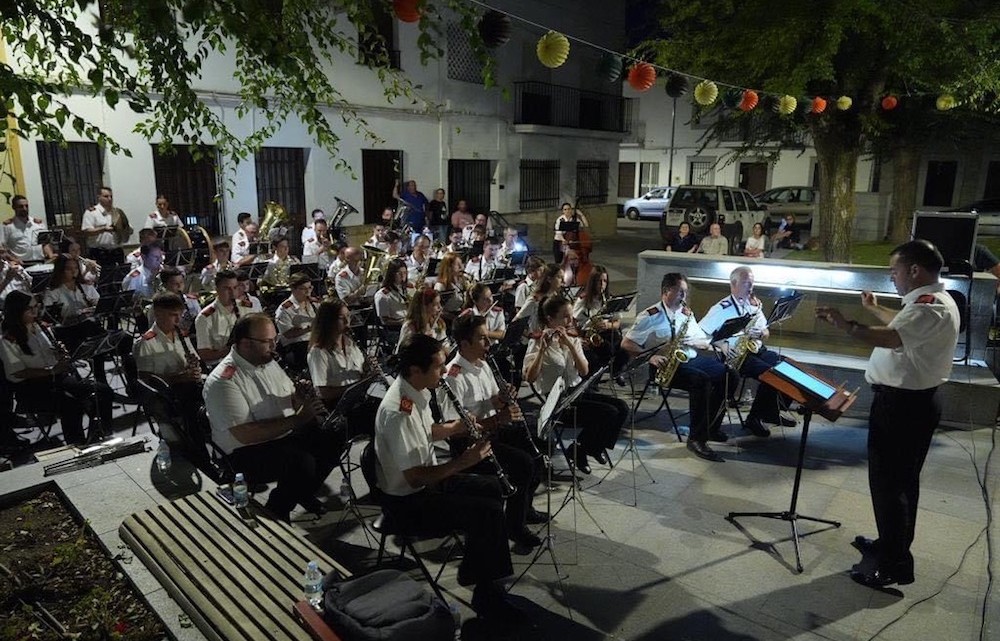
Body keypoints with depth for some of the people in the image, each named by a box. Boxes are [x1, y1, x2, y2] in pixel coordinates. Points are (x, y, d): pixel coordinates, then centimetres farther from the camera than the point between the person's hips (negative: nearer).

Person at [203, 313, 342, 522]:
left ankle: (304, 493, 15)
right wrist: (296, 420, -26)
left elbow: (291, 396, 14)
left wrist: (303, 399, -11)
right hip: (247, 452, -8)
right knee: (302, 463, -31)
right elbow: (245, 434, -27)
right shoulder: (223, 381, -21)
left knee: (334, 438, -6)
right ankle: (275, 514, -4)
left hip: (287, 434, 8)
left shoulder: (268, 361, 6)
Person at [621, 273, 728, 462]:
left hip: (690, 359, 7)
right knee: (701, 380, -31)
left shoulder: (687, 314, 14)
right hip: (667, 366, -7)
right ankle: (696, 439, -23)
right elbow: (626, 343, -10)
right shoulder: (650, 316, -7)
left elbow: (705, 343, 17)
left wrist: (693, 342, -7)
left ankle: (712, 428, 3)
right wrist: (650, 356, -23)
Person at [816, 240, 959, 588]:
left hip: (902, 404, -11)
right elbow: (904, 325, 31)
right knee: (902, 478, 21)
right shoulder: (932, 301, 11)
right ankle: (894, 544, 36)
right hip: (913, 400, 11)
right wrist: (874, 309, 41)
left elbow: (891, 338, -42)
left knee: (888, 481, -3)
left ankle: (895, 566, 6)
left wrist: (848, 326, -49)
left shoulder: (930, 308, -23)